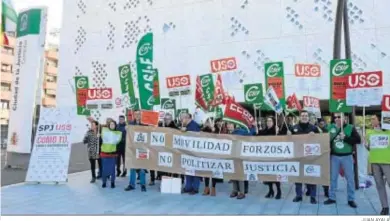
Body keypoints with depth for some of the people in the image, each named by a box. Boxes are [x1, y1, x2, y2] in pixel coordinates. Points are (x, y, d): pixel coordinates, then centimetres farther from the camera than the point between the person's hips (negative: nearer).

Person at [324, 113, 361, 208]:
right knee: (332, 177, 9)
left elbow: (358, 140, -11)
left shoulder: (350, 128, -4)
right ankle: (332, 197, 21)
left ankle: (351, 199, 19)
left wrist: (345, 138, -21)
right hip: (334, 156, 2)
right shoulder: (330, 127, 1)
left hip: (347, 156, -1)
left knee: (350, 178, 6)